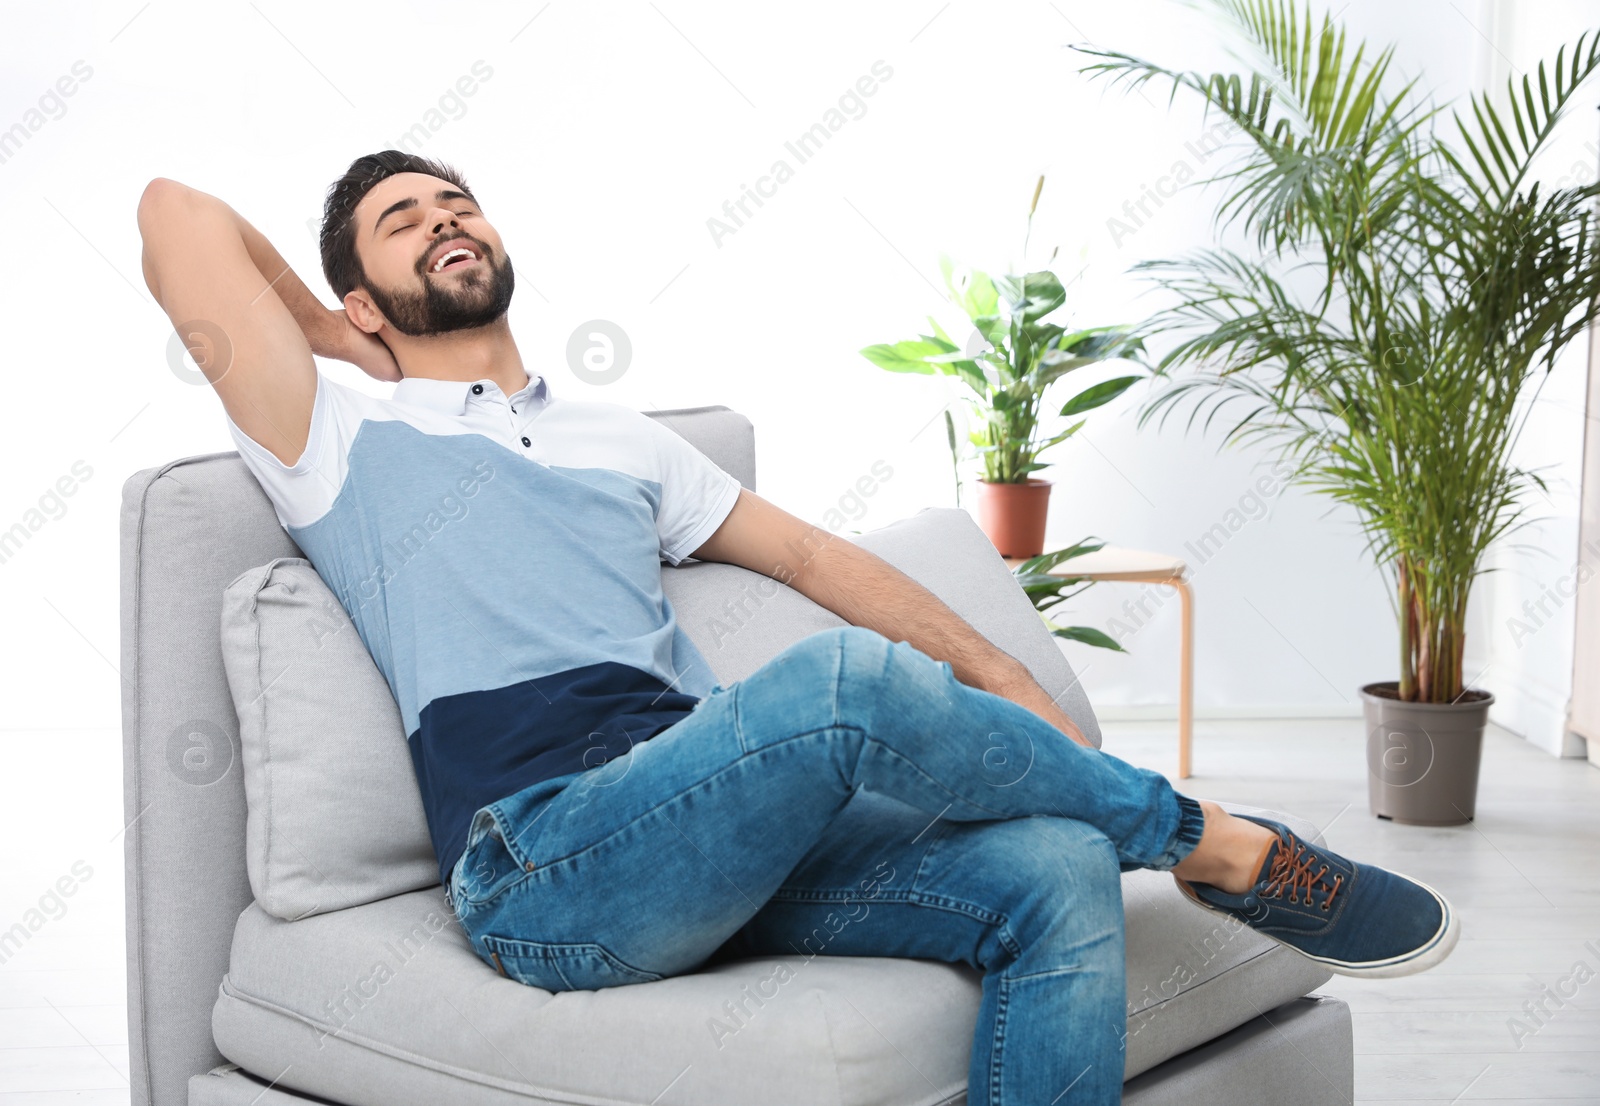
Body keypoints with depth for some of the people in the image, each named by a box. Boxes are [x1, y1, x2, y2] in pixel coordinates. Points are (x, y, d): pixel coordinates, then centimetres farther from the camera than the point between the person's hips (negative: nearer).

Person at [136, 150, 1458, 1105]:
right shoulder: (345, 448, 12)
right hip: (549, 871, -6)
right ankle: (1219, 846, -9)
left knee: (1059, 875, -19)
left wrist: (997, 678, 16)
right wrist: (346, 340, 21)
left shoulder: (621, 438, 29)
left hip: (732, 834, 6)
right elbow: (180, 214, 5)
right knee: (844, 680, -32)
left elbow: (810, 553, 27)